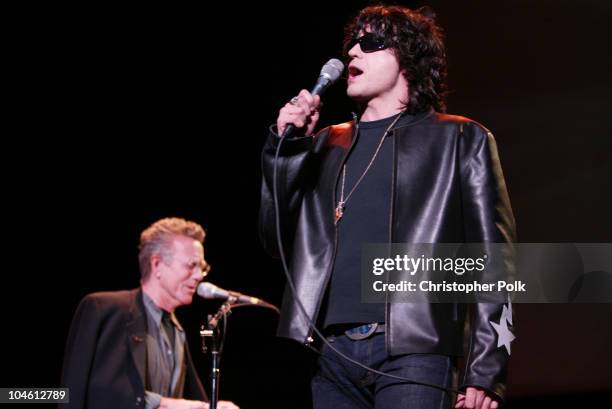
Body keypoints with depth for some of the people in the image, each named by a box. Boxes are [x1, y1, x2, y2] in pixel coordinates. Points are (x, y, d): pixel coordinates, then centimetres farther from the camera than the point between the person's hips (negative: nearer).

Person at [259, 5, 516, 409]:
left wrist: (486, 371, -7)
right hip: (332, 350, 4)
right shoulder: (329, 144, 21)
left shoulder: (459, 140, 9)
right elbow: (279, 240, 15)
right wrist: (287, 144, 5)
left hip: (412, 350, -4)